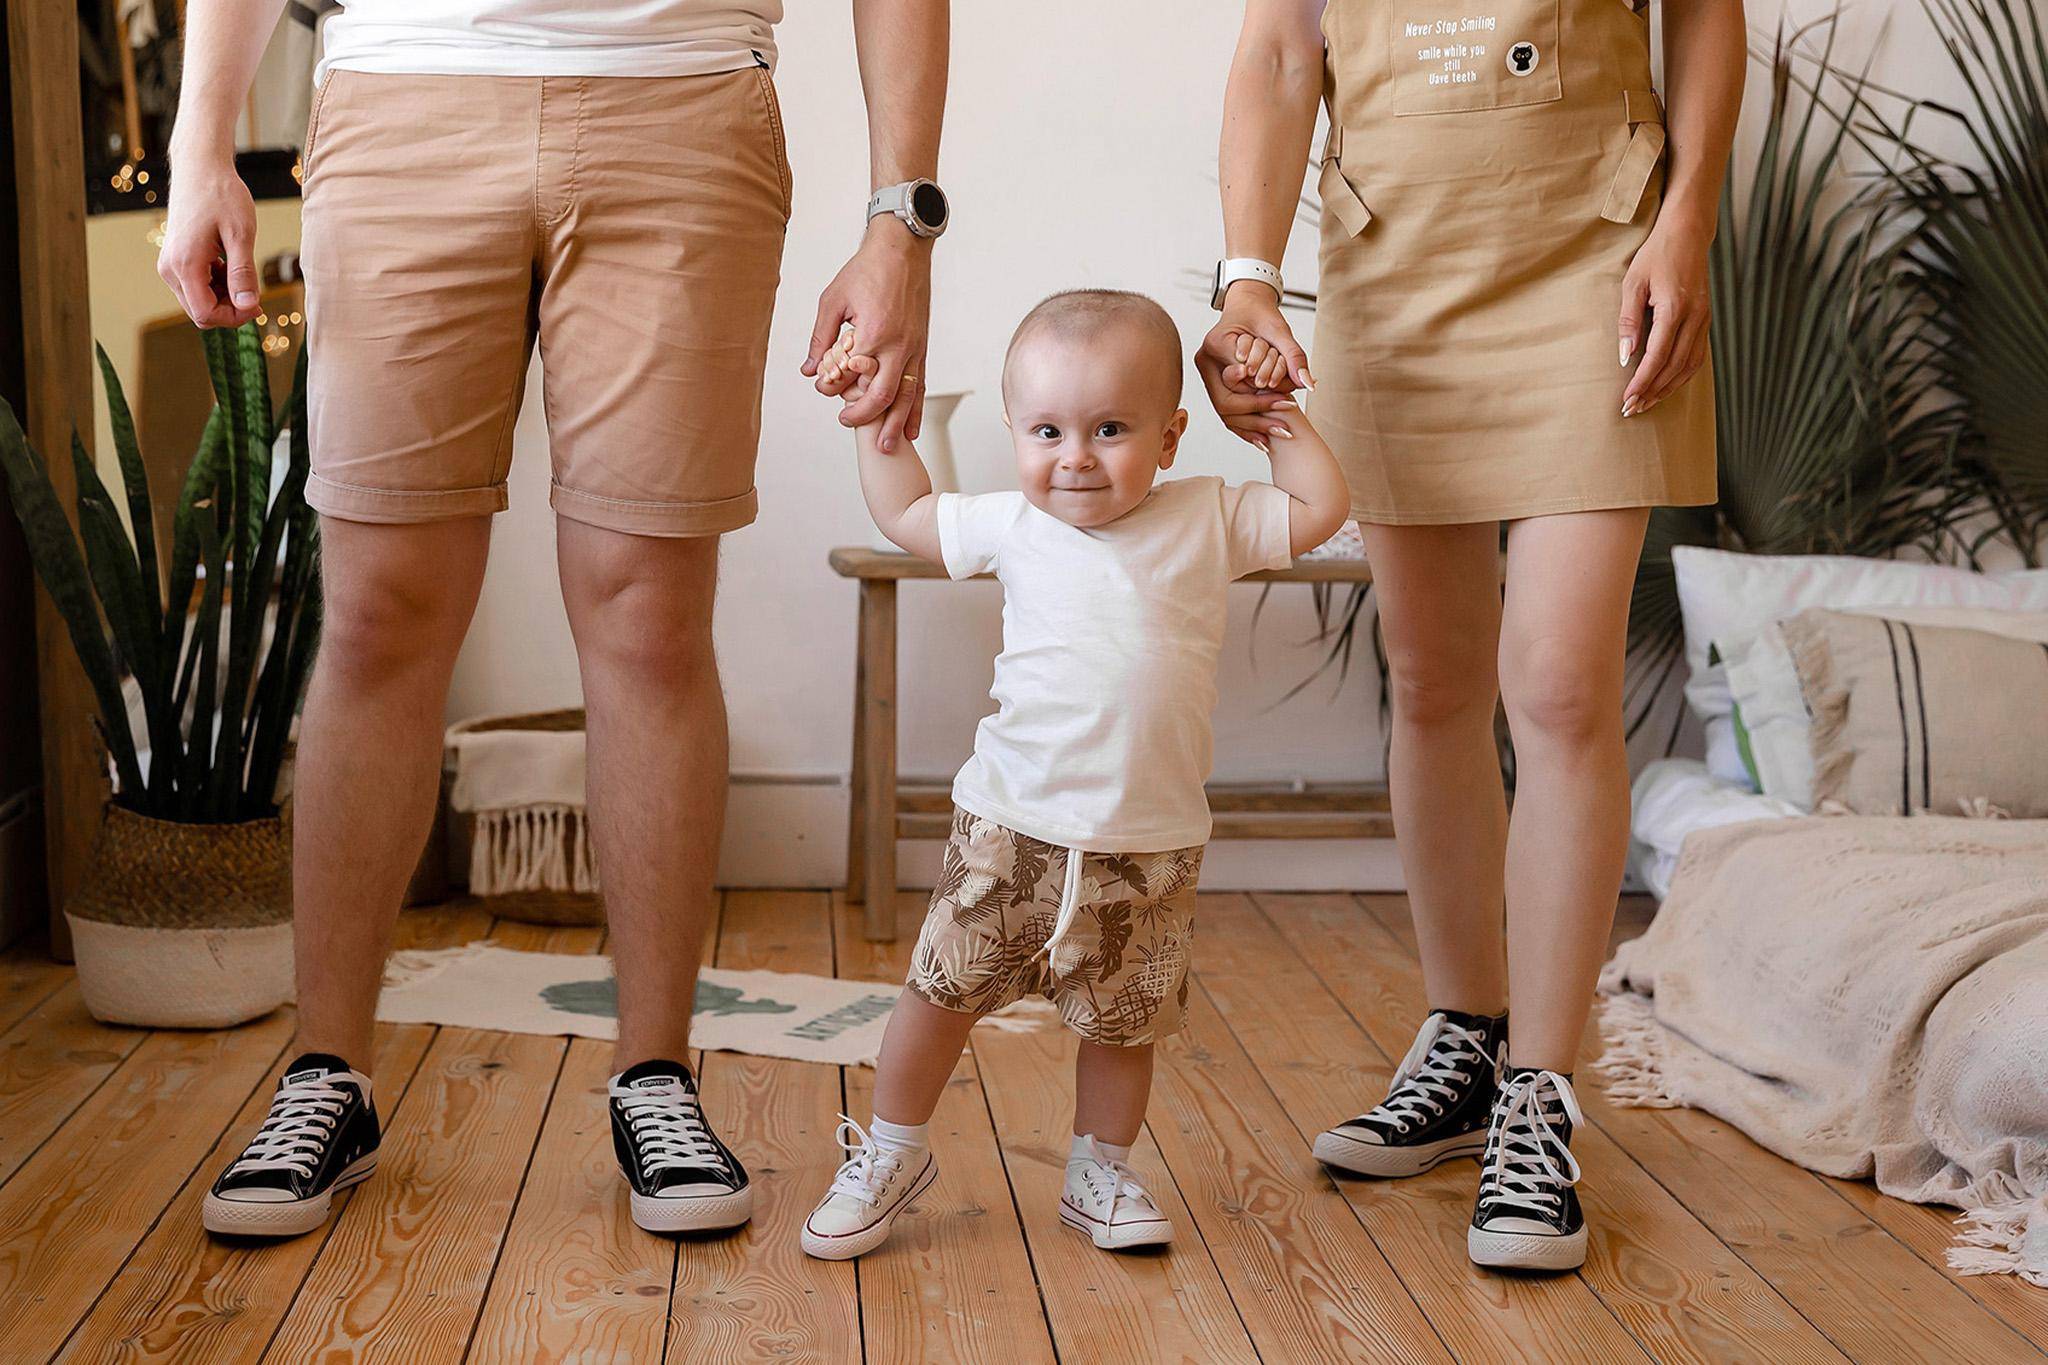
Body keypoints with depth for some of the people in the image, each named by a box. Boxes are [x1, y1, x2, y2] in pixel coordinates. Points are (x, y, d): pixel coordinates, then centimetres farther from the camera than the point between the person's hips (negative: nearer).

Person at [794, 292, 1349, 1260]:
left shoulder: (1206, 519, 0)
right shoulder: (1014, 528, 1)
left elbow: (1319, 510, 9)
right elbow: (907, 516, 17)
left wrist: (1279, 419, 8)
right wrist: (875, 419, 15)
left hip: (1149, 844, 0)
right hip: (1012, 827, 0)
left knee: (1125, 1024, 12)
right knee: (942, 991, 5)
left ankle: (1099, 1172, 32)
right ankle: (892, 1153, 25)